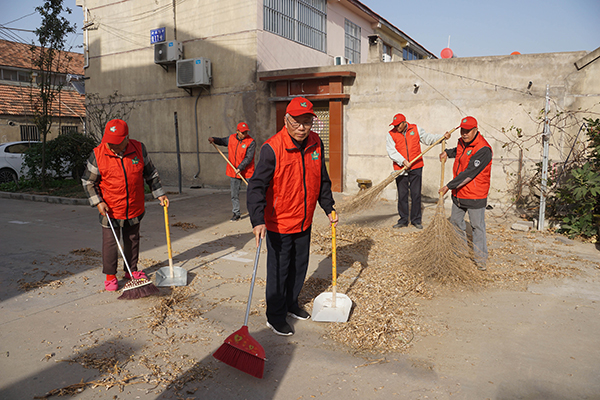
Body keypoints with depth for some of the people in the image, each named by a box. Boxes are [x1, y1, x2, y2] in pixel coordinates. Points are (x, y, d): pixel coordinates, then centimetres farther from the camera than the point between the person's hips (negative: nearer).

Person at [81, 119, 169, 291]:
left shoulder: (139, 149, -7)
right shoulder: (98, 154, -12)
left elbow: (151, 174, 6)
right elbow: (88, 182, -2)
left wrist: (159, 194, 3)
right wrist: (98, 202, -12)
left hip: (134, 209, 2)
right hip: (110, 210, -2)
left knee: (132, 240, 16)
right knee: (110, 242, 4)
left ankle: (132, 270, 33)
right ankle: (110, 275, 21)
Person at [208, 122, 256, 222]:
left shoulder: (251, 142, -12)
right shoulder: (231, 138, 4)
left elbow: (248, 158, -18)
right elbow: (222, 141, 24)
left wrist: (240, 168, -24)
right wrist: (214, 139, 4)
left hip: (247, 172, -4)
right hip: (234, 172, 4)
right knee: (234, 194, 7)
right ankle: (236, 213, 17)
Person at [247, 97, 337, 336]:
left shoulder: (316, 144, -1)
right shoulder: (272, 148, -21)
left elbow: (322, 180, 12)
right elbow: (257, 186, -26)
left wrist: (328, 207, 13)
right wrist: (258, 221, -37)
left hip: (304, 222, 6)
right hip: (279, 223, -6)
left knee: (300, 266, 19)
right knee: (278, 270, 5)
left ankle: (291, 305, 41)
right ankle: (275, 317, 23)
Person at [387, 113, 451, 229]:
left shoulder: (415, 129, 4)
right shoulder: (391, 135, -1)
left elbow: (428, 138, 10)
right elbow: (392, 152, -10)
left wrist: (443, 137, -3)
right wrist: (403, 161, -20)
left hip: (416, 168, 1)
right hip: (400, 169, 0)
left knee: (416, 194, 4)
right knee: (402, 195, 5)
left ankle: (416, 220, 16)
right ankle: (403, 220, 17)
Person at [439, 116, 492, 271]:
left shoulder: (483, 149, -23)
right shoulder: (462, 142, 5)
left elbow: (469, 173, -28)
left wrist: (449, 186, -26)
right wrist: (448, 152, 13)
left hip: (475, 195, -8)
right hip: (458, 193, 9)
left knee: (477, 226, 1)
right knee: (455, 221, 18)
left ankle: (480, 259, 13)